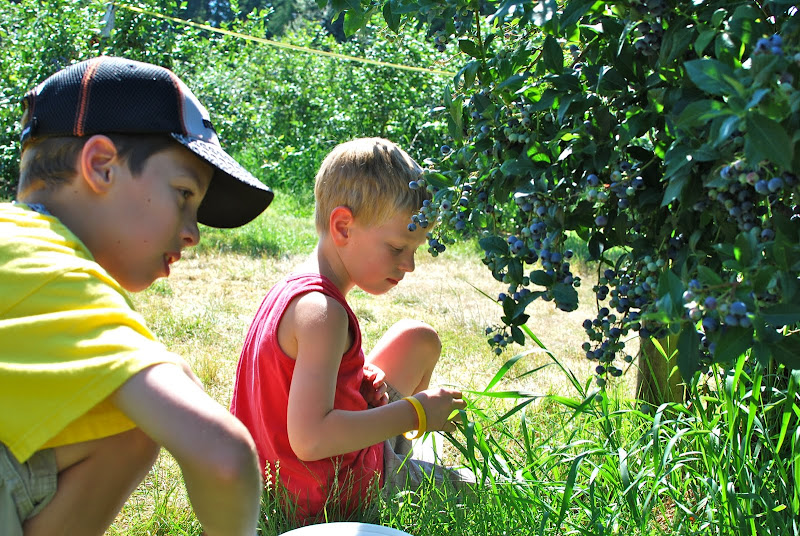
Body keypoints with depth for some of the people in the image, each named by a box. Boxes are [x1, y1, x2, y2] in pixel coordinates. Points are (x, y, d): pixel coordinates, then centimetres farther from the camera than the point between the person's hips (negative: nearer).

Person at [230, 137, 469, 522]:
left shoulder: (295, 286, 3)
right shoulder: (323, 313, -30)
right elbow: (309, 439, -38)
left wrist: (361, 377, 3)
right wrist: (414, 413, -28)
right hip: (331, 498, -9)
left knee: (420, 338, 21)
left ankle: (397, 447, 36)